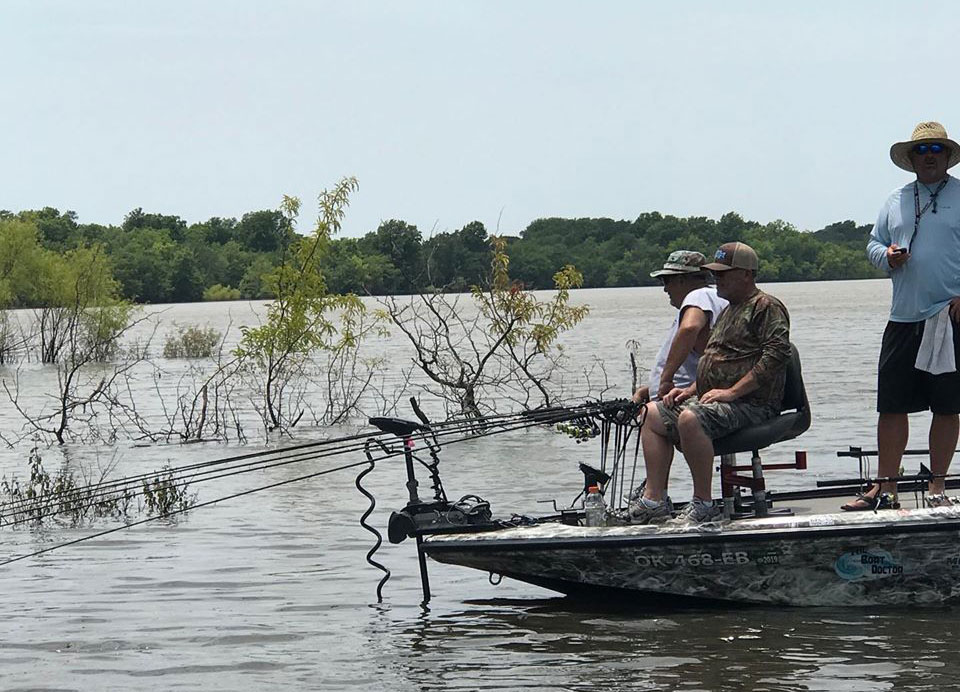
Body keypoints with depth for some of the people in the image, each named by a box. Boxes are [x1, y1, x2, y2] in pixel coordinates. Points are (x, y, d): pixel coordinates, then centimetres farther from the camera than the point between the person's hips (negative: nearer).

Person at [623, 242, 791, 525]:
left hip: (751, 403, -10)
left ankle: (703, 504, -26)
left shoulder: (767, 307, -6)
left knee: (690, 418, -34)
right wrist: (691, 389, 12)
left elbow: (776, 354, -19)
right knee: (653, 414, 4)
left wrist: (732, 391, -22)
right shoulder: (729, 311, 25)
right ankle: (653, 500, -5)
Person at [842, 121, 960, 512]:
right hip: (904, 319, 4)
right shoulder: (896, 202, 16)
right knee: (891, 405, 2)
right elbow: (874, 244, 21)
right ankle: (885, 490, 7)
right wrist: (887, 256, -2)